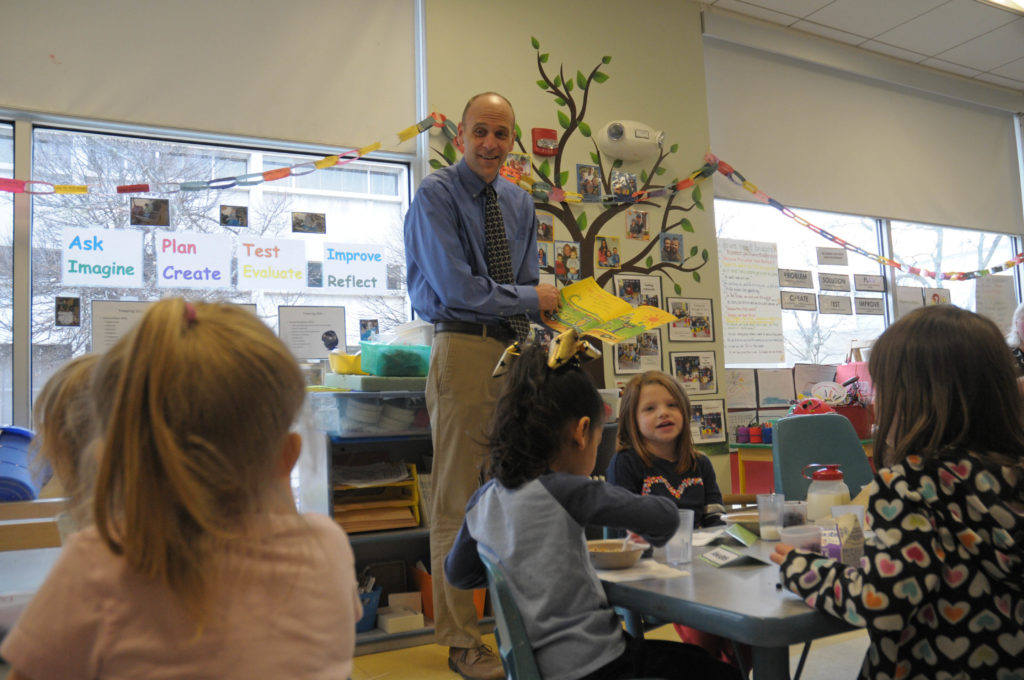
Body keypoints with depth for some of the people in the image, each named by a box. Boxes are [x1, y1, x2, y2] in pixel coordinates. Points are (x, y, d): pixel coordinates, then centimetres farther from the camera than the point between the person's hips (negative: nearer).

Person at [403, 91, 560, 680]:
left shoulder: (521, 203, 17)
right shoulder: (436, 195, -3)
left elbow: (531, 290, 15)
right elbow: (456, 288, -13)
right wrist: (530, 299, -4)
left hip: (515, 348, 6)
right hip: (464, 350, -6)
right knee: (458, 498, -2)